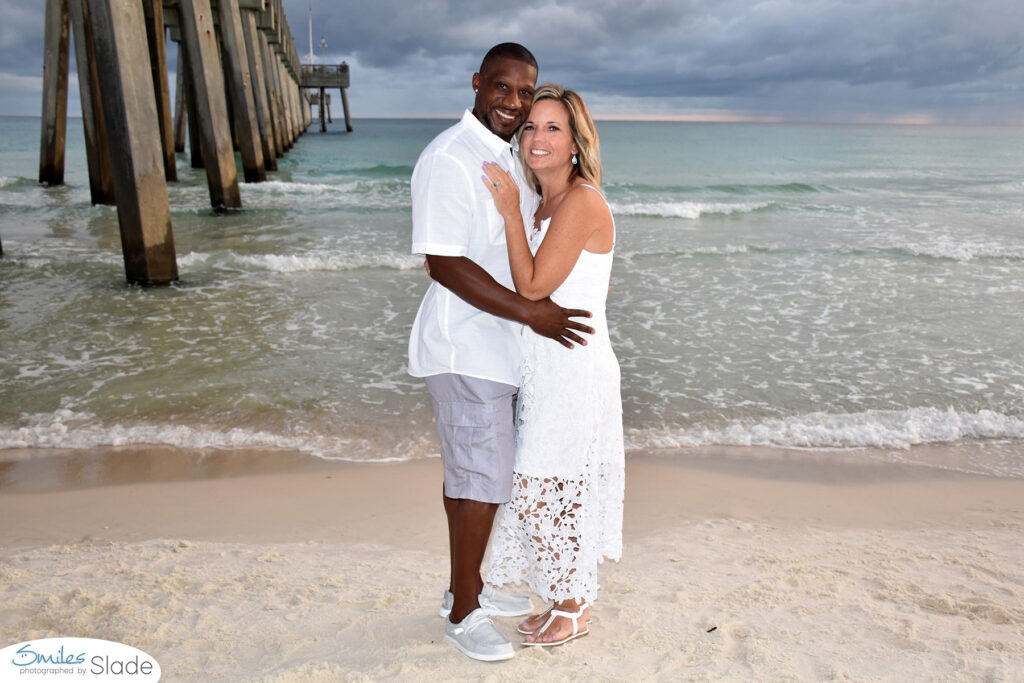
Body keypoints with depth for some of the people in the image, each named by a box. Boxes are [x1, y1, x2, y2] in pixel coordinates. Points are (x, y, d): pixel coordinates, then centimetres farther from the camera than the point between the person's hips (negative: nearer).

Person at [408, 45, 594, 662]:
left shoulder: (510, 157, 13)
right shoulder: (450, 158, -17)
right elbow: (444, 263, -23)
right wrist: (528, 311, -24)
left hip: (499, 343, 9)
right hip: (465, 349, -9)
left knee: (470, 472, 18)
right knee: (483, 479, -1)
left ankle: (471, 586, 34)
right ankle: (462, 612, 17)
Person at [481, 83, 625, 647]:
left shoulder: (582, 201, -17)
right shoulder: (546, 202, 12)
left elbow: (533, 286, -19)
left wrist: (510, 211, -16)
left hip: (574, 367, -9)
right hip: (546, 367, 9)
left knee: (545, 493, 2)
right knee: (552, 493, 17)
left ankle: (571, 612, 23)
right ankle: (570, 599, 34)